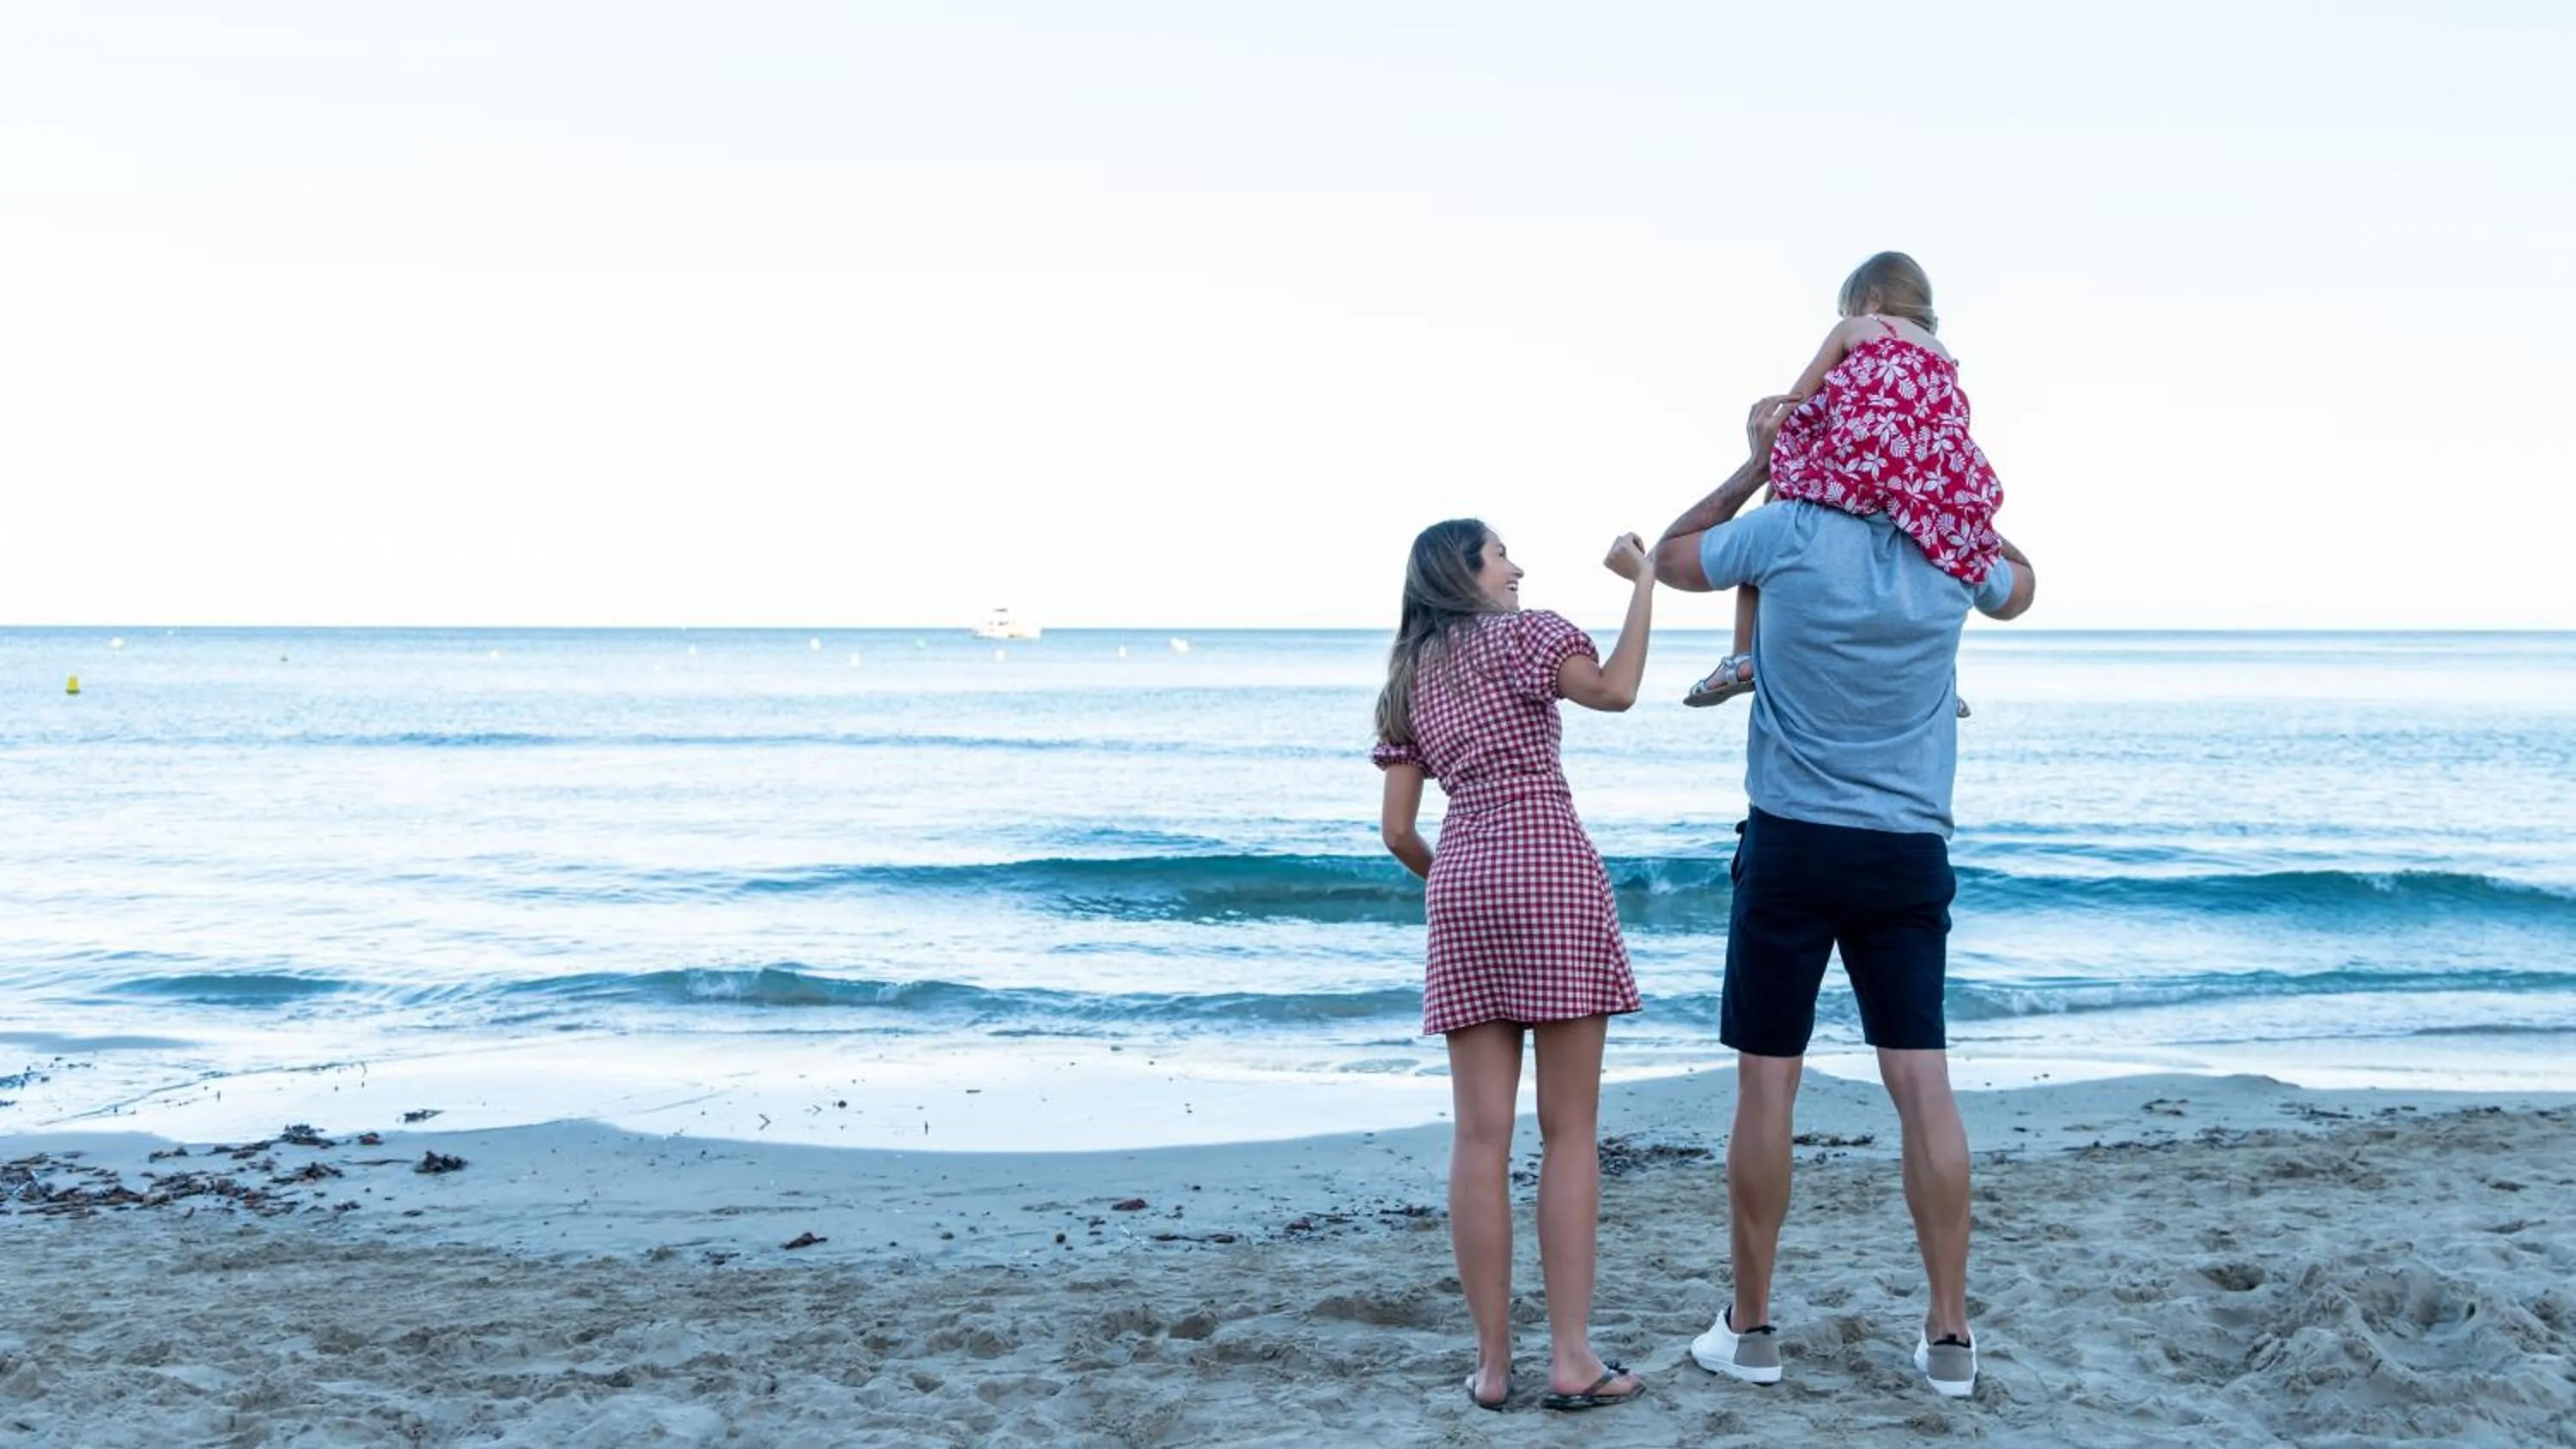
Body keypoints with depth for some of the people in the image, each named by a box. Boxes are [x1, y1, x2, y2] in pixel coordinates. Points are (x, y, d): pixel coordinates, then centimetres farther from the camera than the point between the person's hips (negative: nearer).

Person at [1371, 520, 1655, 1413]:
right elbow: (1613, 691, -13)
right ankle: (1571, 1359, -3)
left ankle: (1492, 1360, 2)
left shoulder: (1407, 680, 19)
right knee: (1569, 1131, -1)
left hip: (1461, 885, 5)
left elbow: (1398, 831, 14)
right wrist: (1643, 581, -5)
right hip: (1550, 875, -5)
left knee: (1481, 1135, 2)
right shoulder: (1522, 631, 5)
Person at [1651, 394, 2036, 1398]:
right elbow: (2019, 587, 28)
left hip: (1793, 844, -2)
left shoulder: (1789, 531, -7)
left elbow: (1670, 558, 12)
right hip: (1909, 854, 3)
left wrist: (1755, 468, 14)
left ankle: (1749, 1328, 11)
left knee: (1766, 1082, 4)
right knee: (1923, 1085, 3)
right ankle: (1949, 1335, 5)